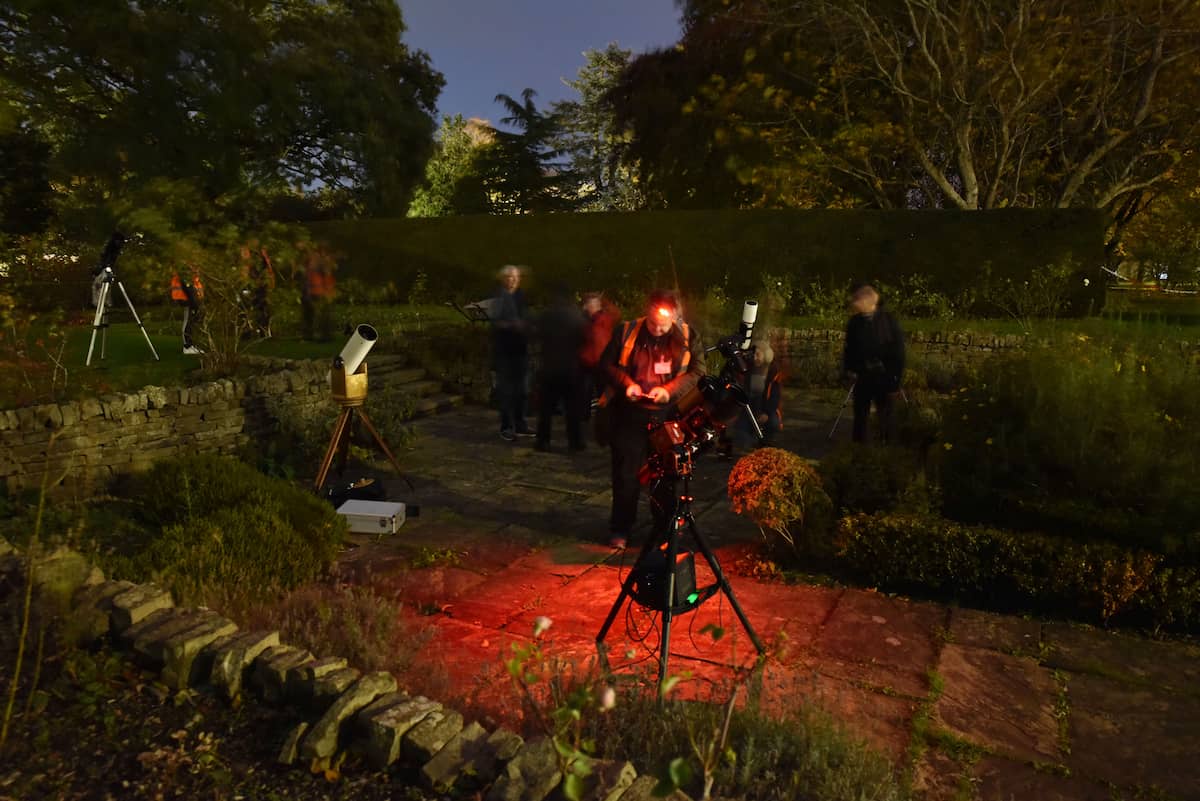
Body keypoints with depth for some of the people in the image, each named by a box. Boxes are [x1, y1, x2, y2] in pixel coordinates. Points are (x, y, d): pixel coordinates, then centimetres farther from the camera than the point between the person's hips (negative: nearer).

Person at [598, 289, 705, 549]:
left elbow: (697, 371, -1)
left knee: (665, 476, 9)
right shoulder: (626, 332, 0)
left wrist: (670, 390, -15)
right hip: (630, 413, 0)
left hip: (667, 414, 0)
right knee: (626, 473, 6)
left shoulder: (688, 337, 0)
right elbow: (606, 364, 7)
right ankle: (620, 530, 20)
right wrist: (626, 383, -11)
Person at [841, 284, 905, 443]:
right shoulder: (855, 322, -1)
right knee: (860, 414, 11)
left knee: (885, 414, 7)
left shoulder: (889, 321, -9)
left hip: (884, 377, -3)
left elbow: (898, 350, -7)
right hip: (862, 376, 3)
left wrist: (896, 377, -11)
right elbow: (849, 349, 8)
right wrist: (849, 370, -4)